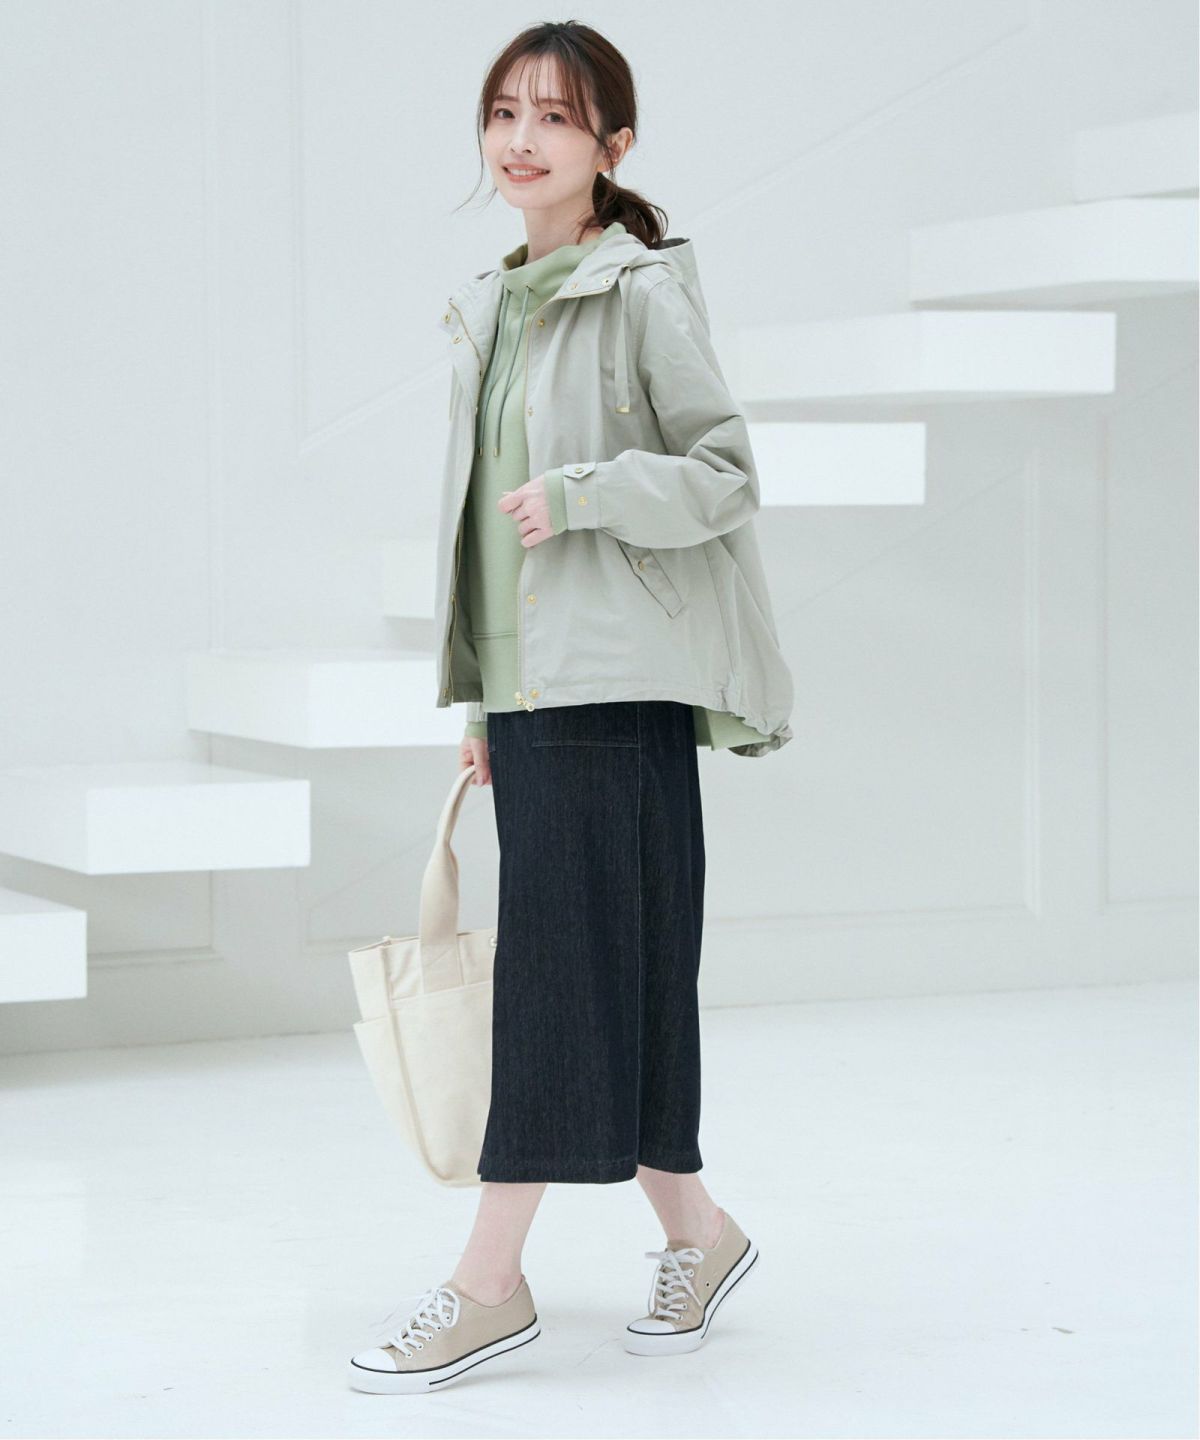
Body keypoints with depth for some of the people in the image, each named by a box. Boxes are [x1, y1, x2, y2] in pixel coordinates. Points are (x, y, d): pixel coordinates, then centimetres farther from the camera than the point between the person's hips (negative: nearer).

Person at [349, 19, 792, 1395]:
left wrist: (584, 492, -20)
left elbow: (726, 476, -7)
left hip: (618, 681, -7)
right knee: (610, 972, 9)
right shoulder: (487, 309, 16)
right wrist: (478, 698, 18)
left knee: (561, 958, -7)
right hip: (527, 683, 7)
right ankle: (695, 1231, 22)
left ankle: (490, 1281, -5)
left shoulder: (644, 291, -6)